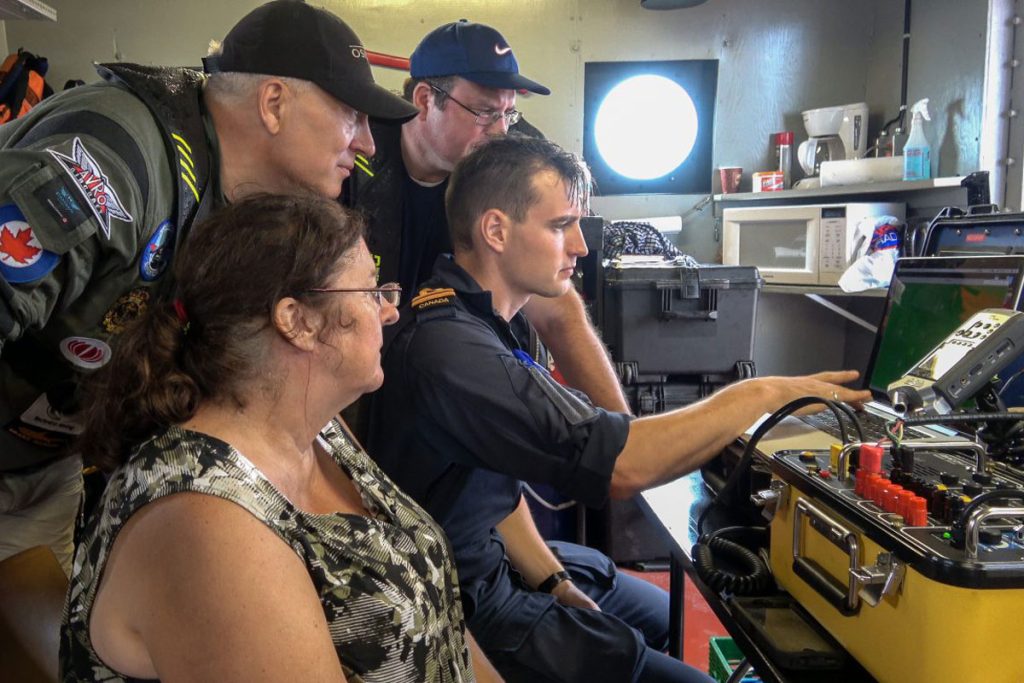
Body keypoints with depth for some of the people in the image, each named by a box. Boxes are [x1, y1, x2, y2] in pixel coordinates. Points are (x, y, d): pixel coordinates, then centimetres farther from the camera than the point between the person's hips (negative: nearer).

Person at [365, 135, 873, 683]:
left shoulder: (472, 319, 4)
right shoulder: (451, 347, -31)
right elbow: (619, 465, -34)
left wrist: (550, 577, 0)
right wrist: (763, 394, -24)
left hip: (487, 559, 10)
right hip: (463, 610, -10)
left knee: (660, 615, 24)